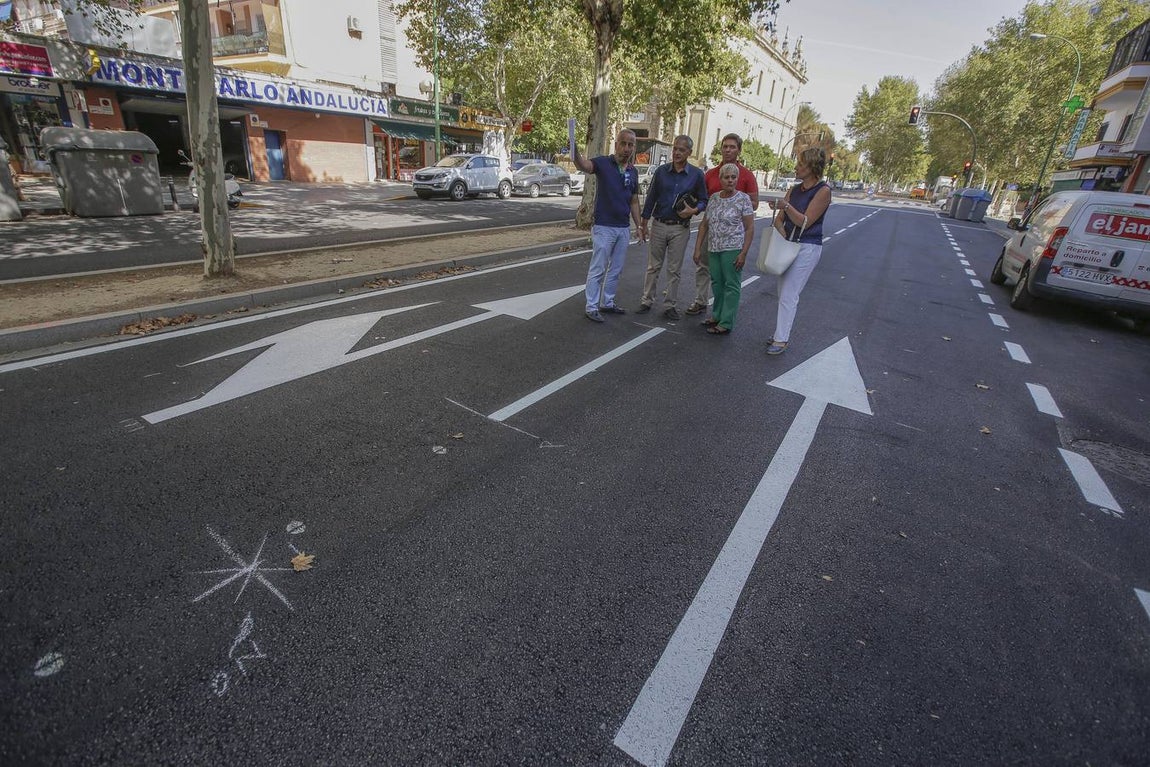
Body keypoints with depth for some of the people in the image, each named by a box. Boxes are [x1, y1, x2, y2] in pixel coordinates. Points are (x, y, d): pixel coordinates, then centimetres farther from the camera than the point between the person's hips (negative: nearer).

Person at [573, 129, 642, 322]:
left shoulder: (633, 171, 10)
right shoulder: (603, 162, -8)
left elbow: (634, 201, 16)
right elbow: (583, 165, -29)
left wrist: (638, 225, 11)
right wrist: (575, 151, -50)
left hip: (624, 228, 6)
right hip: (603, 227, -6)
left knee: (615, 270, 14)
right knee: (597, 269, -1)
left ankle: (607, 303, 26)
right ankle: (591, 308, 6)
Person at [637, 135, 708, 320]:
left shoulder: (696, 174, 0)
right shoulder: (661, 171, 3)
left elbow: (703, 200, 6)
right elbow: (651, 198, 6)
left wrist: (694, 210, -15)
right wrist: (643, 223, 5)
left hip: (680, 229, -1)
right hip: (659, 226, 1)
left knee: (674, 270, 5)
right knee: (653, 267, 6)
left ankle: (669, 305, 13)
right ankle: (646, 301, 15)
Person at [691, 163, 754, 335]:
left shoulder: (743, 199, -5)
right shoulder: (714, 198, 9)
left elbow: (750, 228, -7)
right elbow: (704, 225, 12)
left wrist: (743, 253, -14)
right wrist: (698, 249, 7)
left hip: (733, 249, -5)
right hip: (714, 249, 6)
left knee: (731, 286, -1)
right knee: (717, 283, 14)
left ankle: (726, 324, 2)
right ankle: (717, 316, 28)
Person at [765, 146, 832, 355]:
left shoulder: (823, 191, -10)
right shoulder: (794, 190, 9)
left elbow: (805, 222, -16)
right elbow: (779, 219, 7)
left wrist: (786, 206, -27)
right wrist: (782, 234, -12)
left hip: (807, 248, -7)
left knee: (789, 295, -10)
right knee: (784, 293, 11)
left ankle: (781, 340, -5)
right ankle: (781, 332, 21)